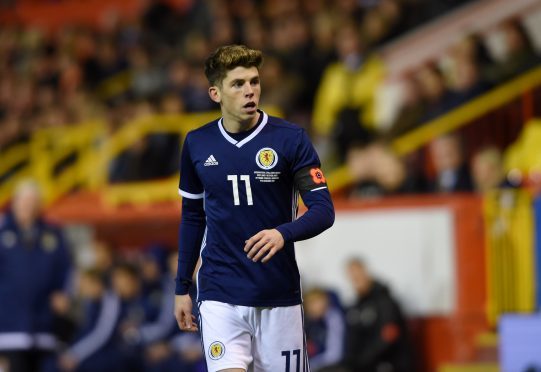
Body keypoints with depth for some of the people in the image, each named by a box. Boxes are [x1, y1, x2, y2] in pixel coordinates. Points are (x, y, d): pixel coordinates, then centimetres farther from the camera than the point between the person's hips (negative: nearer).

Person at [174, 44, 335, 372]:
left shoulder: (291, 139, -6)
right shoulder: (197, 144, 3)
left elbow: (324, 210, -9)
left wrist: (283, 233, -29)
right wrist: (182, 288, 14)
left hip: (279, 297, -1)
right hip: (220, 296, 1)